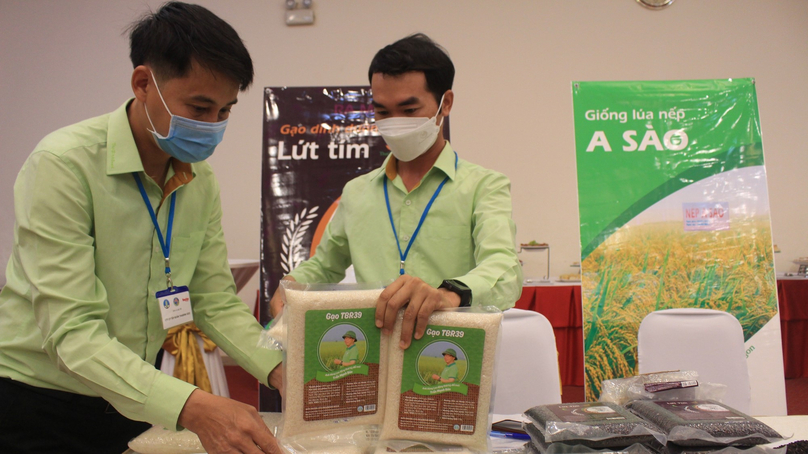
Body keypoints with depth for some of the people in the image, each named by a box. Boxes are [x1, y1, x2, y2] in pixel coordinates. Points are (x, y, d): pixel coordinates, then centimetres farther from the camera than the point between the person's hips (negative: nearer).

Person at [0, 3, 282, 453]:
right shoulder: (64, 165, -22)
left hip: (134, 401, 6)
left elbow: (217, 302, -1)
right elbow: (72, 333, -27)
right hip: (37, 404, -5)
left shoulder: (201, 180, -3)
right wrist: (192, 407, -38)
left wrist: (281, 370, -17)